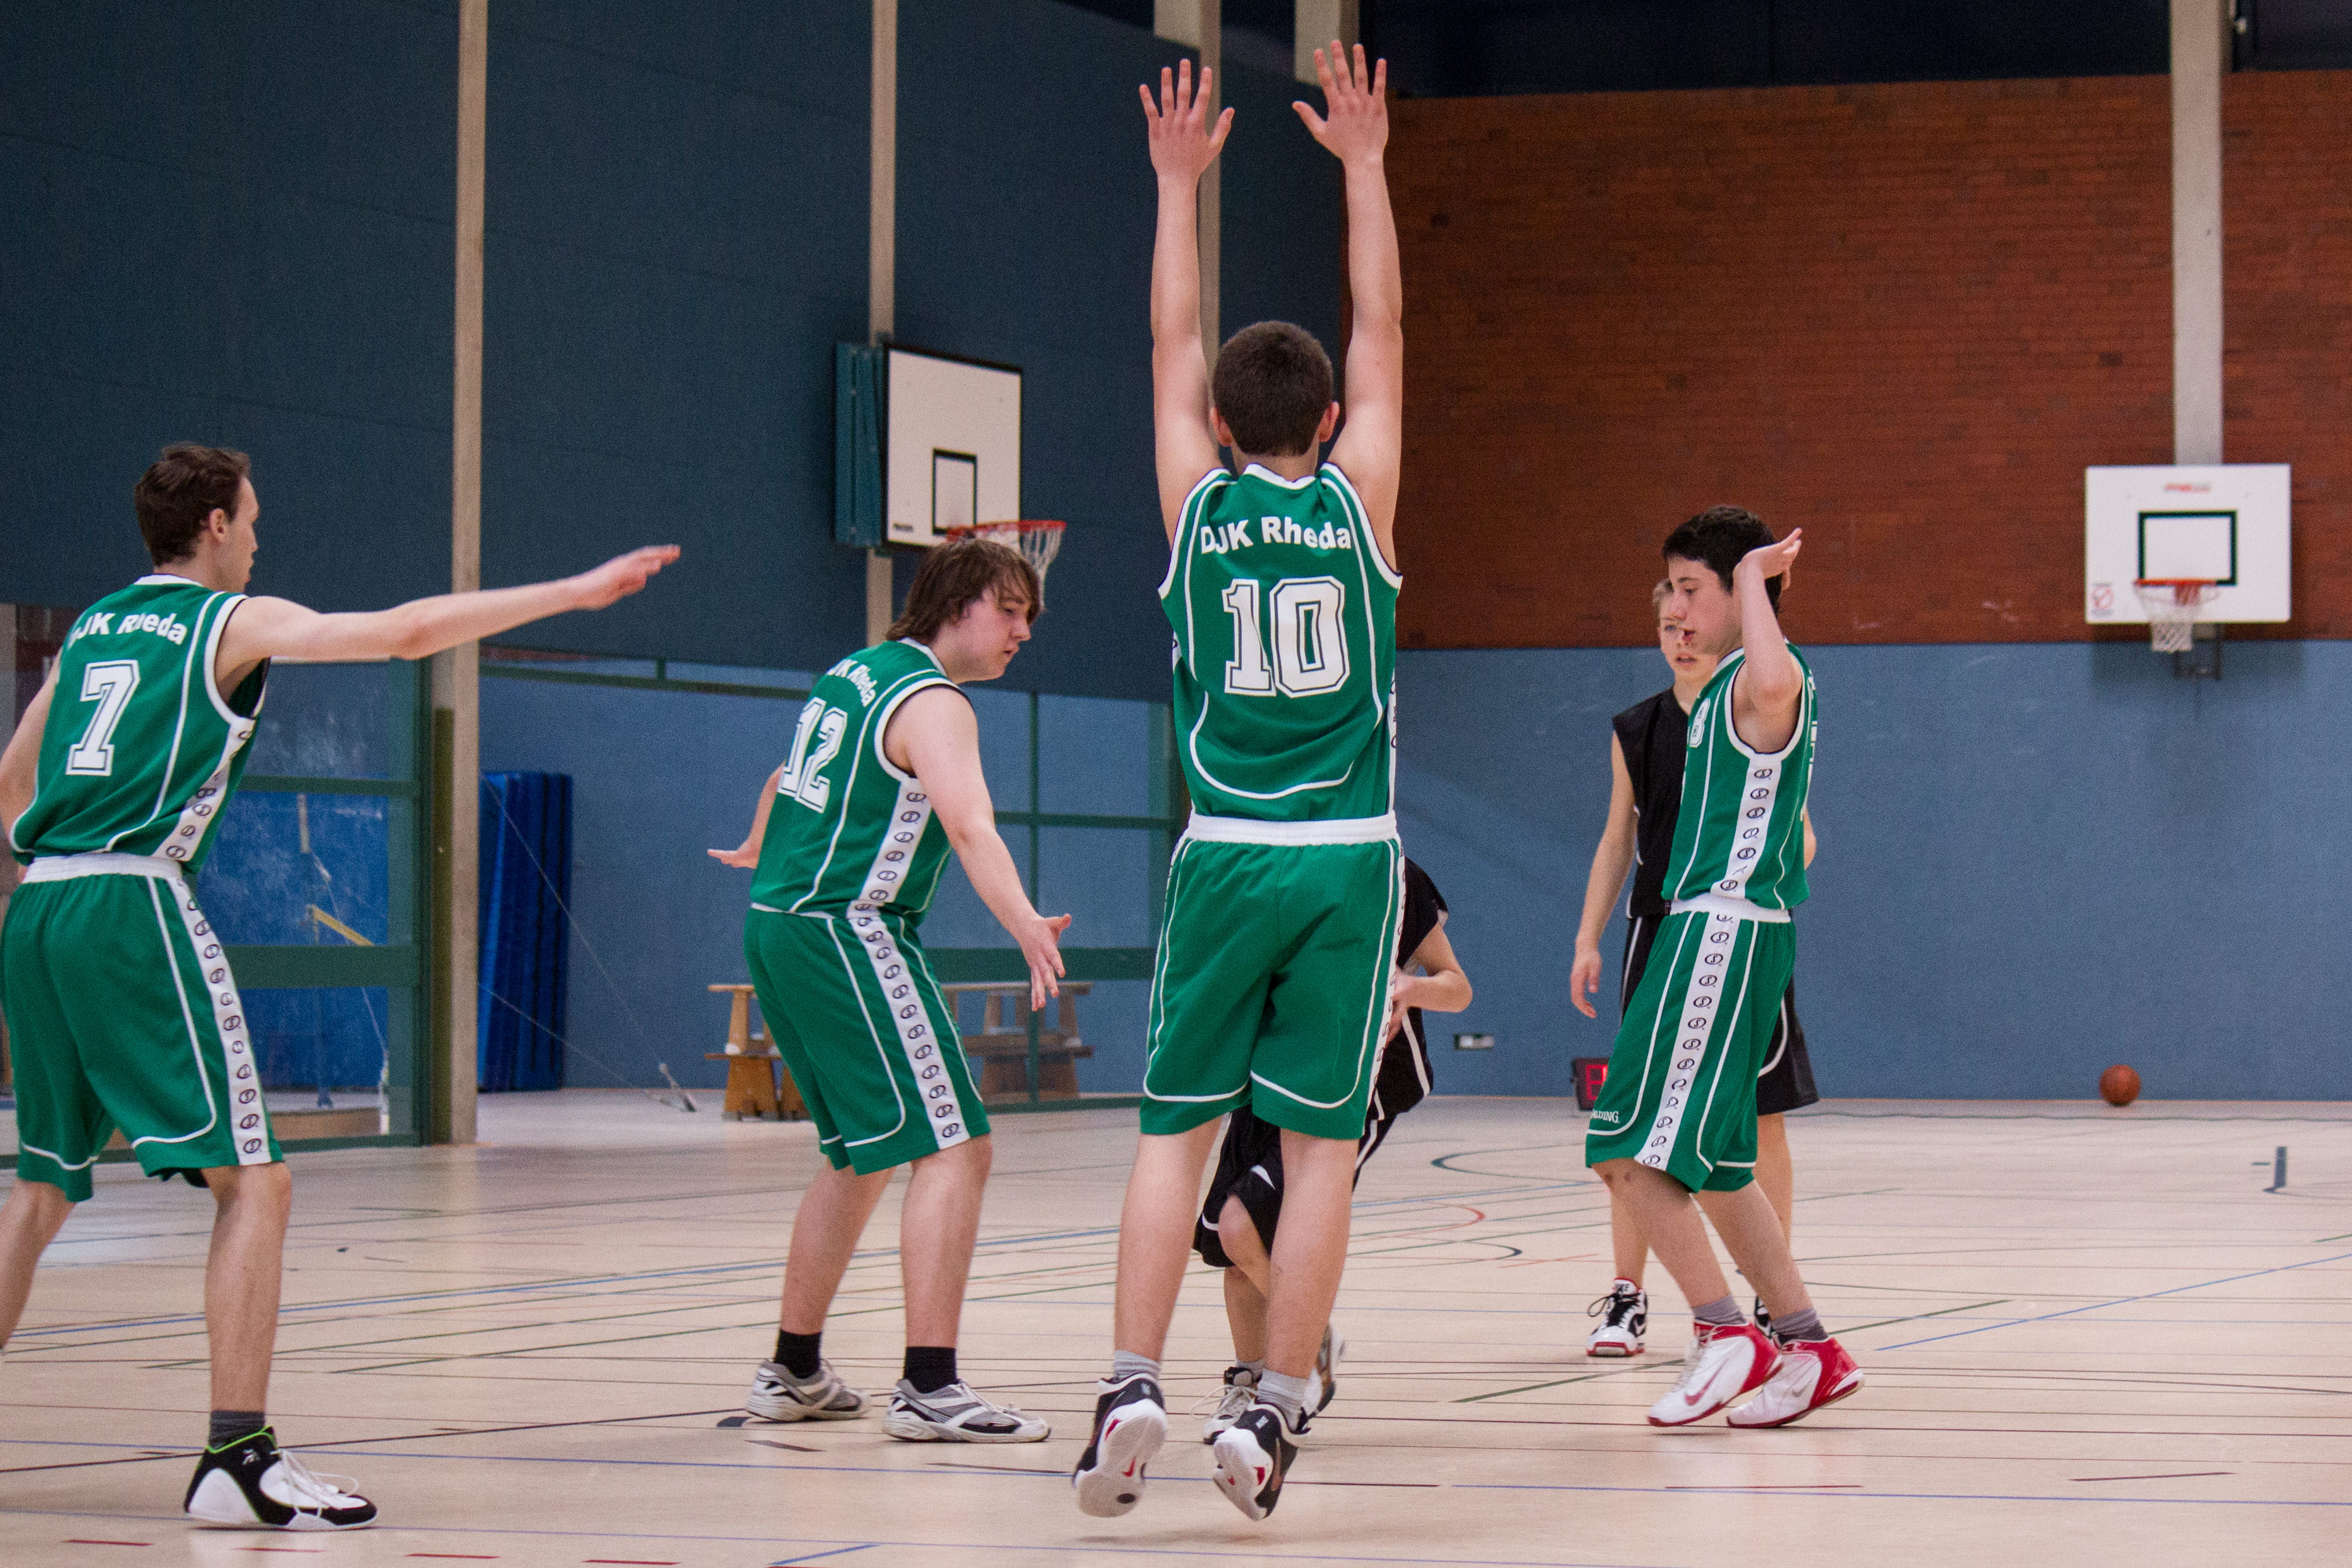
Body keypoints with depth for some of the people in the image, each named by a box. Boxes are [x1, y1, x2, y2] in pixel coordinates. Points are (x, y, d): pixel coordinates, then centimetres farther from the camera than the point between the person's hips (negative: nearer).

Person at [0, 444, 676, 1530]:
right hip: (134, 902, -7)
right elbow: (407, 633, -6)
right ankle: (235, 1458, -17)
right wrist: (580, 590, -2)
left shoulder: (91, 627, 22)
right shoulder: (237, 621, 4)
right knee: (252, 1182, -7)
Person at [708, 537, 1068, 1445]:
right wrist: (1025, 925, -45)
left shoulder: (853, 673, 17)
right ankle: (929, 1388, -20)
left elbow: (787, 779, 36)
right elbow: (969, 825, -30)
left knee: (859, 1157, 22)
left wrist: (758, 852, 56)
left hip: (777, 926, 10)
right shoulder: (933, 704, -11)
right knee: (952, 1148, -13)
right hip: (846, 935, -10)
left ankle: (793, 1372, 29)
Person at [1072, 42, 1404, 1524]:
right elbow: (1382, 333, 9)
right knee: (1322, 1141, 2)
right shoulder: (1358, 503, 0)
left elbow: (1175, 345, 14)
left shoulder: (1199, 506, 1)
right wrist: (1365, 162, 13)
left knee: (1177, 1128, 5)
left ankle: (1132, 1386, -8)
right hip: (1350, 859, -1)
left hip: (1226, 856, 1)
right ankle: (1276, 1412, -1)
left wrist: (1181, 182, 20)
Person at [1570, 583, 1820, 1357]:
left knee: (1761, 1121, 1)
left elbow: (1799, 836, -1)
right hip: (1657, 936, 2)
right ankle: (1626, 1297, 5)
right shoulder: (1635, 730, 6)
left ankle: (1774, 1299, 11)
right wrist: (1588, 939, 5)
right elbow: (1617, 841, 12)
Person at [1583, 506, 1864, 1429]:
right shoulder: (1727, 688, 19)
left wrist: (1754, 575, -25)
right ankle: (1807, 1348, 18)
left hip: (1726, 931, -11)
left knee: (1632, 1148, -13)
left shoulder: (1770, 678, -12)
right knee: (1709, 1163, 14)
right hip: (1708, 929, 11)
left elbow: (1773, 681, -41)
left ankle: (1724, 1333, -12)